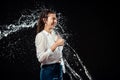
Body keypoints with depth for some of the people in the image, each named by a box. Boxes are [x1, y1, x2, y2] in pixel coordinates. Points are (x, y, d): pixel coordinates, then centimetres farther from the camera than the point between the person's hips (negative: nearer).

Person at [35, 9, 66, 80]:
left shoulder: (57, 35, 10)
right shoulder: (41, 36, -11)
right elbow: (41, 58, -21)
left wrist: (62, 69, 13)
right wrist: (55, 45, -24)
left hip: (59, 70, 7)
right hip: (48, 71, -7)